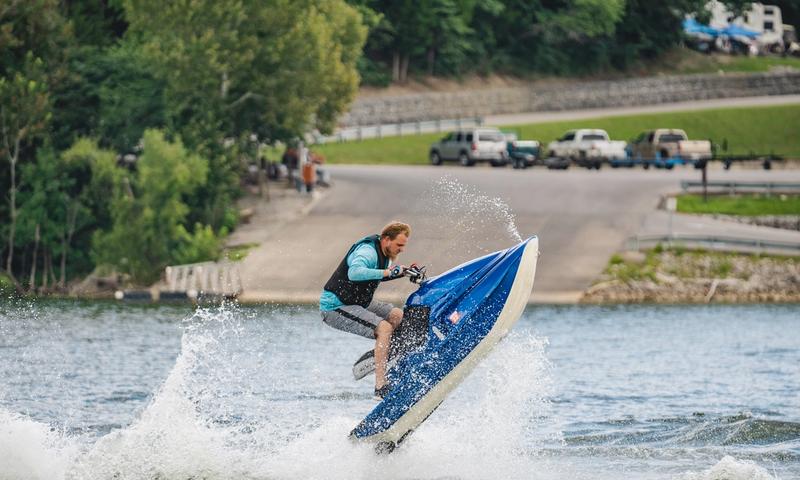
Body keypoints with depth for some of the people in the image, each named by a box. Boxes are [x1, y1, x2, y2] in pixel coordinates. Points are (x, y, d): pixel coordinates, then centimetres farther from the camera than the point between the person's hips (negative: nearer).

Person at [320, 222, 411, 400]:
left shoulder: (384, 253, 7)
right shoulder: (368, 251, -23)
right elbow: (354, 272, -44)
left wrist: (403, 271, 12)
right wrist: (386, 272, -39)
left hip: (356, 303, 10)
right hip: (335, 307, -10)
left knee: (398, 316, 7)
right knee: (384, 328, -24)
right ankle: (380, 388, -27)